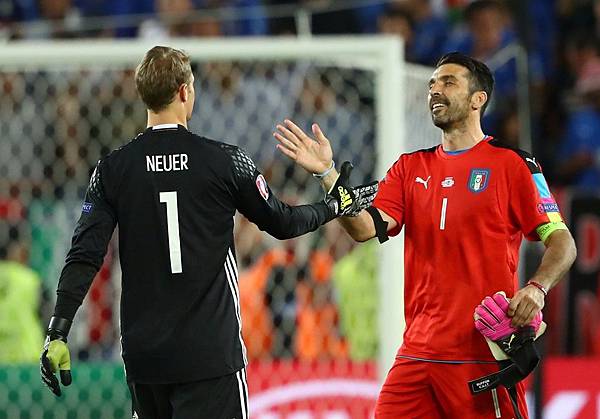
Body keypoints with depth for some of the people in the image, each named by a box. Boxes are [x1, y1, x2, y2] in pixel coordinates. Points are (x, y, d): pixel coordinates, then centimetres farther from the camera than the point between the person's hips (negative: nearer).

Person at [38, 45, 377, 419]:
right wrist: (336, 206, 25)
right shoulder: (224, 160, -5)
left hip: (143, 355, 4)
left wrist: (58, 334, -4)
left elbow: (85, 256, -6)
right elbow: (282, 223, 8)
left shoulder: (112, 169, 0)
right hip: (211, 353, -3)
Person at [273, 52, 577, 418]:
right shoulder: (410, 168, 15)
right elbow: (366, 228, 2)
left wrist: (537, 289, -21)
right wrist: (327, 174, -11)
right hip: (418, 353, 5)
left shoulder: (513, 164, 0)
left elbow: (561, 241, -3)